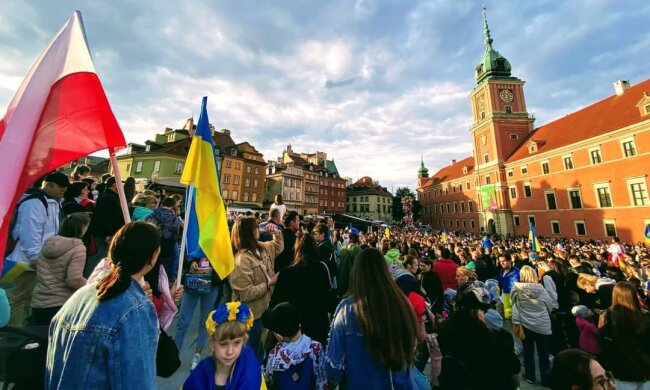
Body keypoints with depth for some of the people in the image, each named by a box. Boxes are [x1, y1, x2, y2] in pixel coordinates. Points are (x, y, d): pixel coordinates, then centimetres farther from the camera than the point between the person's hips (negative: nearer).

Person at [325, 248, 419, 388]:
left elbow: (334, 362, -15)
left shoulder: (348, 308, -24)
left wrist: (333, 380, 6)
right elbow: (410, 353, 0)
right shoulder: (402, 304, -15)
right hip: (401, 384, 3)